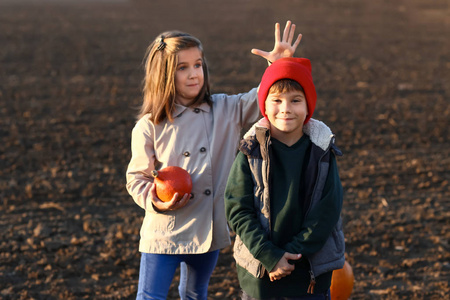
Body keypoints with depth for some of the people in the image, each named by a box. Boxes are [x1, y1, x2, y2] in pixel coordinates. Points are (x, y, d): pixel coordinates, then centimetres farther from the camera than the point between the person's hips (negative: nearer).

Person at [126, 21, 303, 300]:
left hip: (210, 231, 3)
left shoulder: (226, 110, -2)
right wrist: (154, 200, -20)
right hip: (165, 232, -3)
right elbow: (137, 177, 0)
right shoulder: (148, 127, -7)